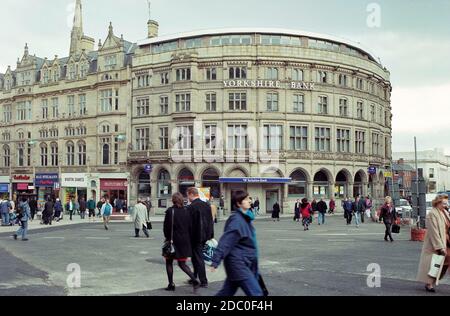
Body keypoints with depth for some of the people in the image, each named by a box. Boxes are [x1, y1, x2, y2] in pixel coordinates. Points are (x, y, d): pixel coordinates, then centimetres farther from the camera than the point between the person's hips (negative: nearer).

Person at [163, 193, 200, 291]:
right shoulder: (186, 211, 2)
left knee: (169, 262, 13)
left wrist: (167, 238, 0)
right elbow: (190, 227, 3)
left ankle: (171, 284, 14)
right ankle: (195, 280, -3)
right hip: (184, 241, 4)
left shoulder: (170, 211, -12)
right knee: (182, 263, 13)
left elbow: (167, 227, -11)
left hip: (173, 241, -4)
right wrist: (189, 240, 10)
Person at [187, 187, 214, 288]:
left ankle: (204, 281, 4)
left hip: (195, 236, -7)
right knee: (196, 257, 19)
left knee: (198, 258, 1)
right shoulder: (207, 205, 5)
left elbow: (189, 223, -15)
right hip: (205, 235, 7)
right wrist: (211, 235, 15)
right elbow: (210, 221, 9)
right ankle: (194, 278, 27)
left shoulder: (191, 207, -17)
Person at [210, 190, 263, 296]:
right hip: (238, 263, -9)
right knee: (256, 293, -10)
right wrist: (216, 262, -26)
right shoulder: (236, 220, -18)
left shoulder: (246, 218, 10)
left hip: (245, 263, 9)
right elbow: (225, 242, -23)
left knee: (227, 292, 16)